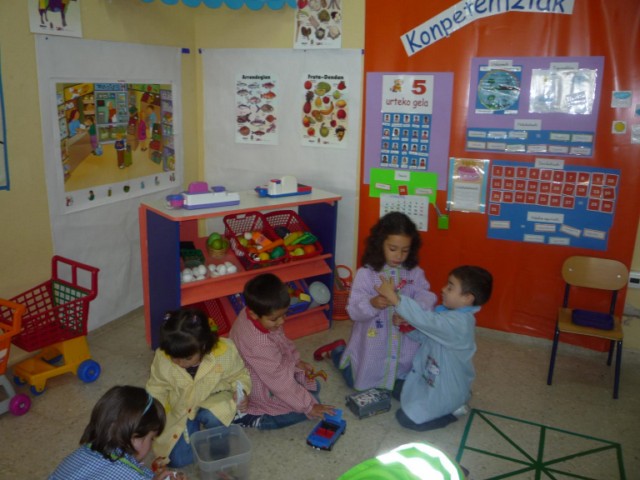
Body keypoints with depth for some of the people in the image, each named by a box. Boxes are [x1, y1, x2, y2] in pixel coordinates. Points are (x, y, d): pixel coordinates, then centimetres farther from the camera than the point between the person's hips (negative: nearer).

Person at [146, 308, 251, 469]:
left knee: (210, 417, -37)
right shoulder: (162, 357, -24)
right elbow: (157, 388, -3)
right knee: (177, 460, -9)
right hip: (181, 410, 2)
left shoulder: (225, 352, -29)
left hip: (215, 401, -2)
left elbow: (240, 376, -8)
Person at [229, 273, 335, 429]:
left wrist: (296, 361, 6)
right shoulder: (260, 345, -39)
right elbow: (282, 383, -30)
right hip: (263, 393, -9)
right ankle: (252, 418, -5)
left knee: (313, 385, 14)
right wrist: (309, 406, -21)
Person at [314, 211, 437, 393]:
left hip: (404, 347, 2)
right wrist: (372, 304, -39)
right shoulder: (365, 273, -15)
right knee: (358, 382, 14)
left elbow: (426, 299, -16)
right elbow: (353, 310, -18)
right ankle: (337, 351, 39)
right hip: (373, 345, -2)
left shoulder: (415, 273, -6)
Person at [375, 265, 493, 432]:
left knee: (405, 417, -10)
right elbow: (426, 336, 5)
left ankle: (452, 410, 6)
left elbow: (425, 319, -44)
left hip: (446, 390, -9)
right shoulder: (449, 314, -3)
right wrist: (407, 325, -14)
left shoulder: (458, 322, -33)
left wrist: (393, 297, -44)